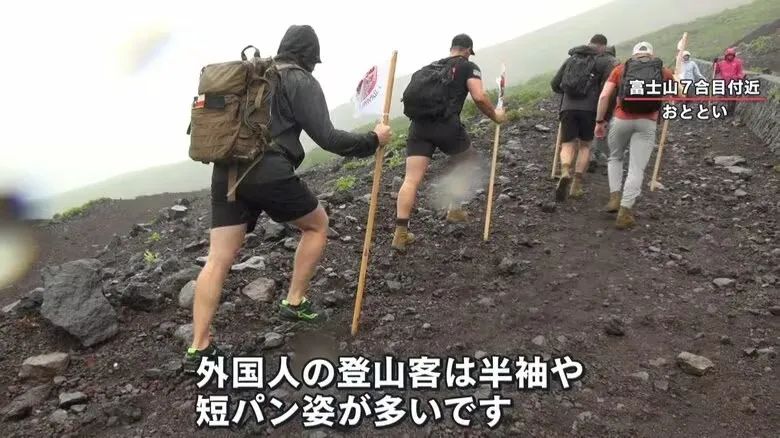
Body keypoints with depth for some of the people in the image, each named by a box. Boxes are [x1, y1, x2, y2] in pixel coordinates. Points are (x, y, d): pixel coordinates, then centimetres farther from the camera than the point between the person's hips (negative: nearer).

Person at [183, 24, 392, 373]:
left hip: (226, 172, 6)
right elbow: (326, 138, -6)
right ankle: (295, 302, 21)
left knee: (219, 259, 6)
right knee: (317, 225, 19)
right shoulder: (301, 81, 1)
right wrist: (372, 140, 5)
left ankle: (198, 349, 5)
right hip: (269, 173, -6)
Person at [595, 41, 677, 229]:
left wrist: (599, 121, 5)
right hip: (647, 123, -1)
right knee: (636, 169, 0)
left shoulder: (621, 69, 12)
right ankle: (625, 213, -5)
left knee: (615, 158, 25)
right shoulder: (664, 71, 14)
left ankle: (615, 198, 13)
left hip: (621, 120, 1)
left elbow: (604, 96, 1)